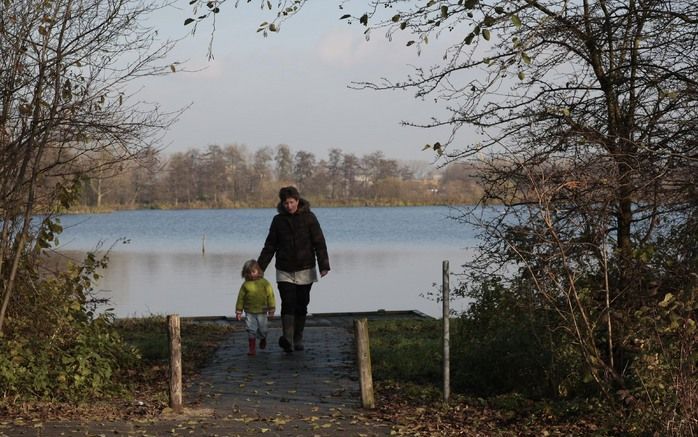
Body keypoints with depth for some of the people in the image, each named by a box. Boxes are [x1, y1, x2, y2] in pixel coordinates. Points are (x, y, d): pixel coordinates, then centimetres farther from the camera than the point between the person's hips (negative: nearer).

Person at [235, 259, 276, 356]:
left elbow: (270, 295, 1)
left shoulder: (264, 283, -3)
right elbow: (240, 298, 4)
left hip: (262, 312, 0)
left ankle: (263, 339, 42)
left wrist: (271, 308, -1)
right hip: (249, 312, 0)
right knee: (251, 330, -5)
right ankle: (252, 348, 3)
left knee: (262, 329, 9)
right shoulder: (245, 285, -1)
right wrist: (238, 311, 4)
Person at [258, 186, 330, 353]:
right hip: (284, 271, 1)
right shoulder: (278, 220, 3)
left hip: (305, 270, -1)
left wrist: (323, 265, -17)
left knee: (301, 306, 6)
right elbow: (269, 246, 10)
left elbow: (319, 242, -7)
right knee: (287, 304, -14)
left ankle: (298, 339, 19)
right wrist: (260, 267, 8)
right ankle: (287, 339, -26)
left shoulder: (309, 217, -4)